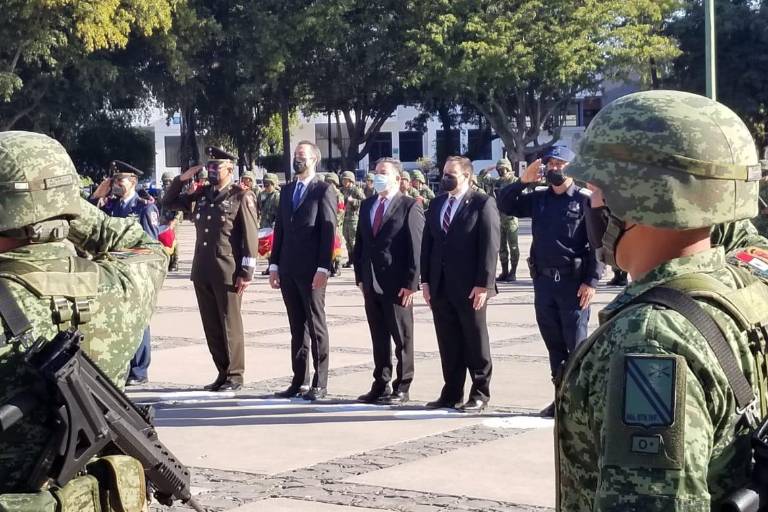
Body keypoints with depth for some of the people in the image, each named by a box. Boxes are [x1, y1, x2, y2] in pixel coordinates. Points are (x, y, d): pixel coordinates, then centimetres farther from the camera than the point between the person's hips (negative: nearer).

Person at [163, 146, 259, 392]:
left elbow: (250, 237, -7)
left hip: (228, 272, -6)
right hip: (202, 271, 6)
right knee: (211, 326, 9)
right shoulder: (201, 194, 14)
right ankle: (222, 373, 17)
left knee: (230, 325, 0)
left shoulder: (241, 196, -3)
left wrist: (246, 272, -13)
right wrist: (182, 179, 9)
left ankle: (234, 376, 8)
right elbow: (170, 202, 25)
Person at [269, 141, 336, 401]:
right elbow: (279, 228, 16)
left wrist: (323, 268, -17)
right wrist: (274, 264, 9)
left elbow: (328, 231, -10)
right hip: (288, 270, 6)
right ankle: (299, 381, 14)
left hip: (311, 271, -6)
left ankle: (320, 383, 3)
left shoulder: (323, 190, -4)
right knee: (297, 328, 10)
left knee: (316, 327, -1)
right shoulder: (287, 190, 16)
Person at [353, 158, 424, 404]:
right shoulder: (367, 205, 14)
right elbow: (360, 242, 17)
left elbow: (416, 248, -10)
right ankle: (381, 385, 19)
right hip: (371, 284, 6)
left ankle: (402, 388, 9)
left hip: (397, 285, -6)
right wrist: (360, 277, 10)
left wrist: (410, 284, -14)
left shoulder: (410, 207, -7)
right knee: (378, 337, 12)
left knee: (402, 338, 2)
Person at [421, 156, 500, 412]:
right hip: (440, 286, 6)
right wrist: (425, 280, 7)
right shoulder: (436, 204, 13)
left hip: (470, 287, -6)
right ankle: (452, 393, 16)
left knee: (475, 342, 4)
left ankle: (480, 394, 12)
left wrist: (483, 284, -16)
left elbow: (490, 246, -11)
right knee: (448, 344, 9)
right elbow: (427, 243, 14)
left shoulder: (482, 203, -6)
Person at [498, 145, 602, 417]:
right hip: (543, 281, 6)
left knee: (576, 345, -2)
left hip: (573, 282, -6)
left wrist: (591, 280, -15)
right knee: (553, 343, 12)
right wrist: (523, 181, -1)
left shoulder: (585, 199, -6)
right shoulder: (538, 198, 11)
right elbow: (505, 205, 13)